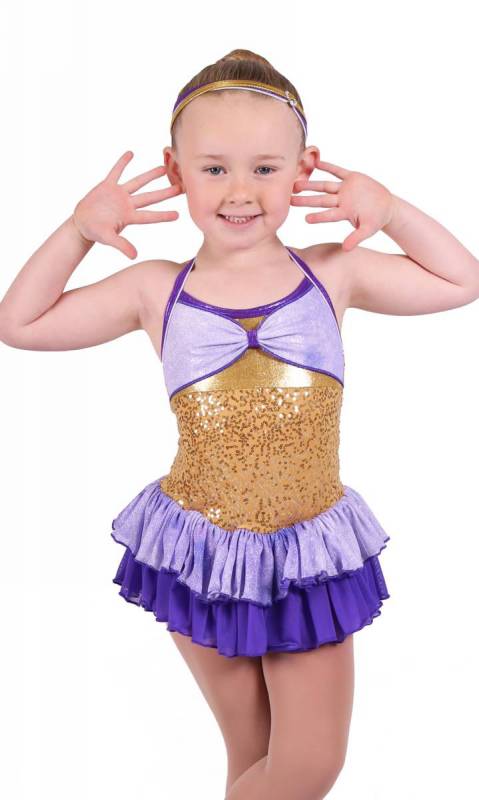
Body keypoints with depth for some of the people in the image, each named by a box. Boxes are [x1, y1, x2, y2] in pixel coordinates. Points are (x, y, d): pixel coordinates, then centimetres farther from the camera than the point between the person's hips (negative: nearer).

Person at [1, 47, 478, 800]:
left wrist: (392, 213, -8)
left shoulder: (333, 272, -4)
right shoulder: (156, 291, -5)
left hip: (311, 554, 1)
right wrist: (78, 230, -10)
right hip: (200, 549, 0)